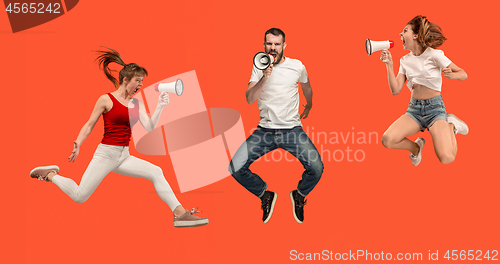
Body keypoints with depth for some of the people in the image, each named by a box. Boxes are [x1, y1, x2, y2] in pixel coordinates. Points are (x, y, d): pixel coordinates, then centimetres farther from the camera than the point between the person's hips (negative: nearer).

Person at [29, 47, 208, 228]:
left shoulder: (137, 104, 9)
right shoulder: (106, 100, -6)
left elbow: (149, 127, -3)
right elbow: (89, 126, -2)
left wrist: (160, 107, -12)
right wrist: (77, 146, -14)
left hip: (124, 156, 5)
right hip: (106, 153, -5)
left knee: (155, 172, -13)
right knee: (80, 196, -5)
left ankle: (180, 214, -14)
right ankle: (51, 174, 21)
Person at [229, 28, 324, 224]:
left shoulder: (297, 66, 2)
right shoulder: (259, 67, 2)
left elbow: (306, 87, 24)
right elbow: (249, 99, -11)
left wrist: (308, 107, 39)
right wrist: (264, 79, -25)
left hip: (292, 129, -1)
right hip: (265, 130, 1)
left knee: (316, 169, -20)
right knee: (236, 168, -16)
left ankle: (299, 195, 15)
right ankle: (266, 195, 13)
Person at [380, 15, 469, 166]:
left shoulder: (433, 55, -7)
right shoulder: (405, 60, 8)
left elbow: (463, 75, -5)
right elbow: (395, 90, -1)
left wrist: (451, 75, -27)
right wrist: (389, 65, -7)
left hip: (434, 108, -4)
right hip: (414, 108, 4)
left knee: (446, 158, -25)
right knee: (387, 140, -24)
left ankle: (451, 126, 7)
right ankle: (416, 147, 8)